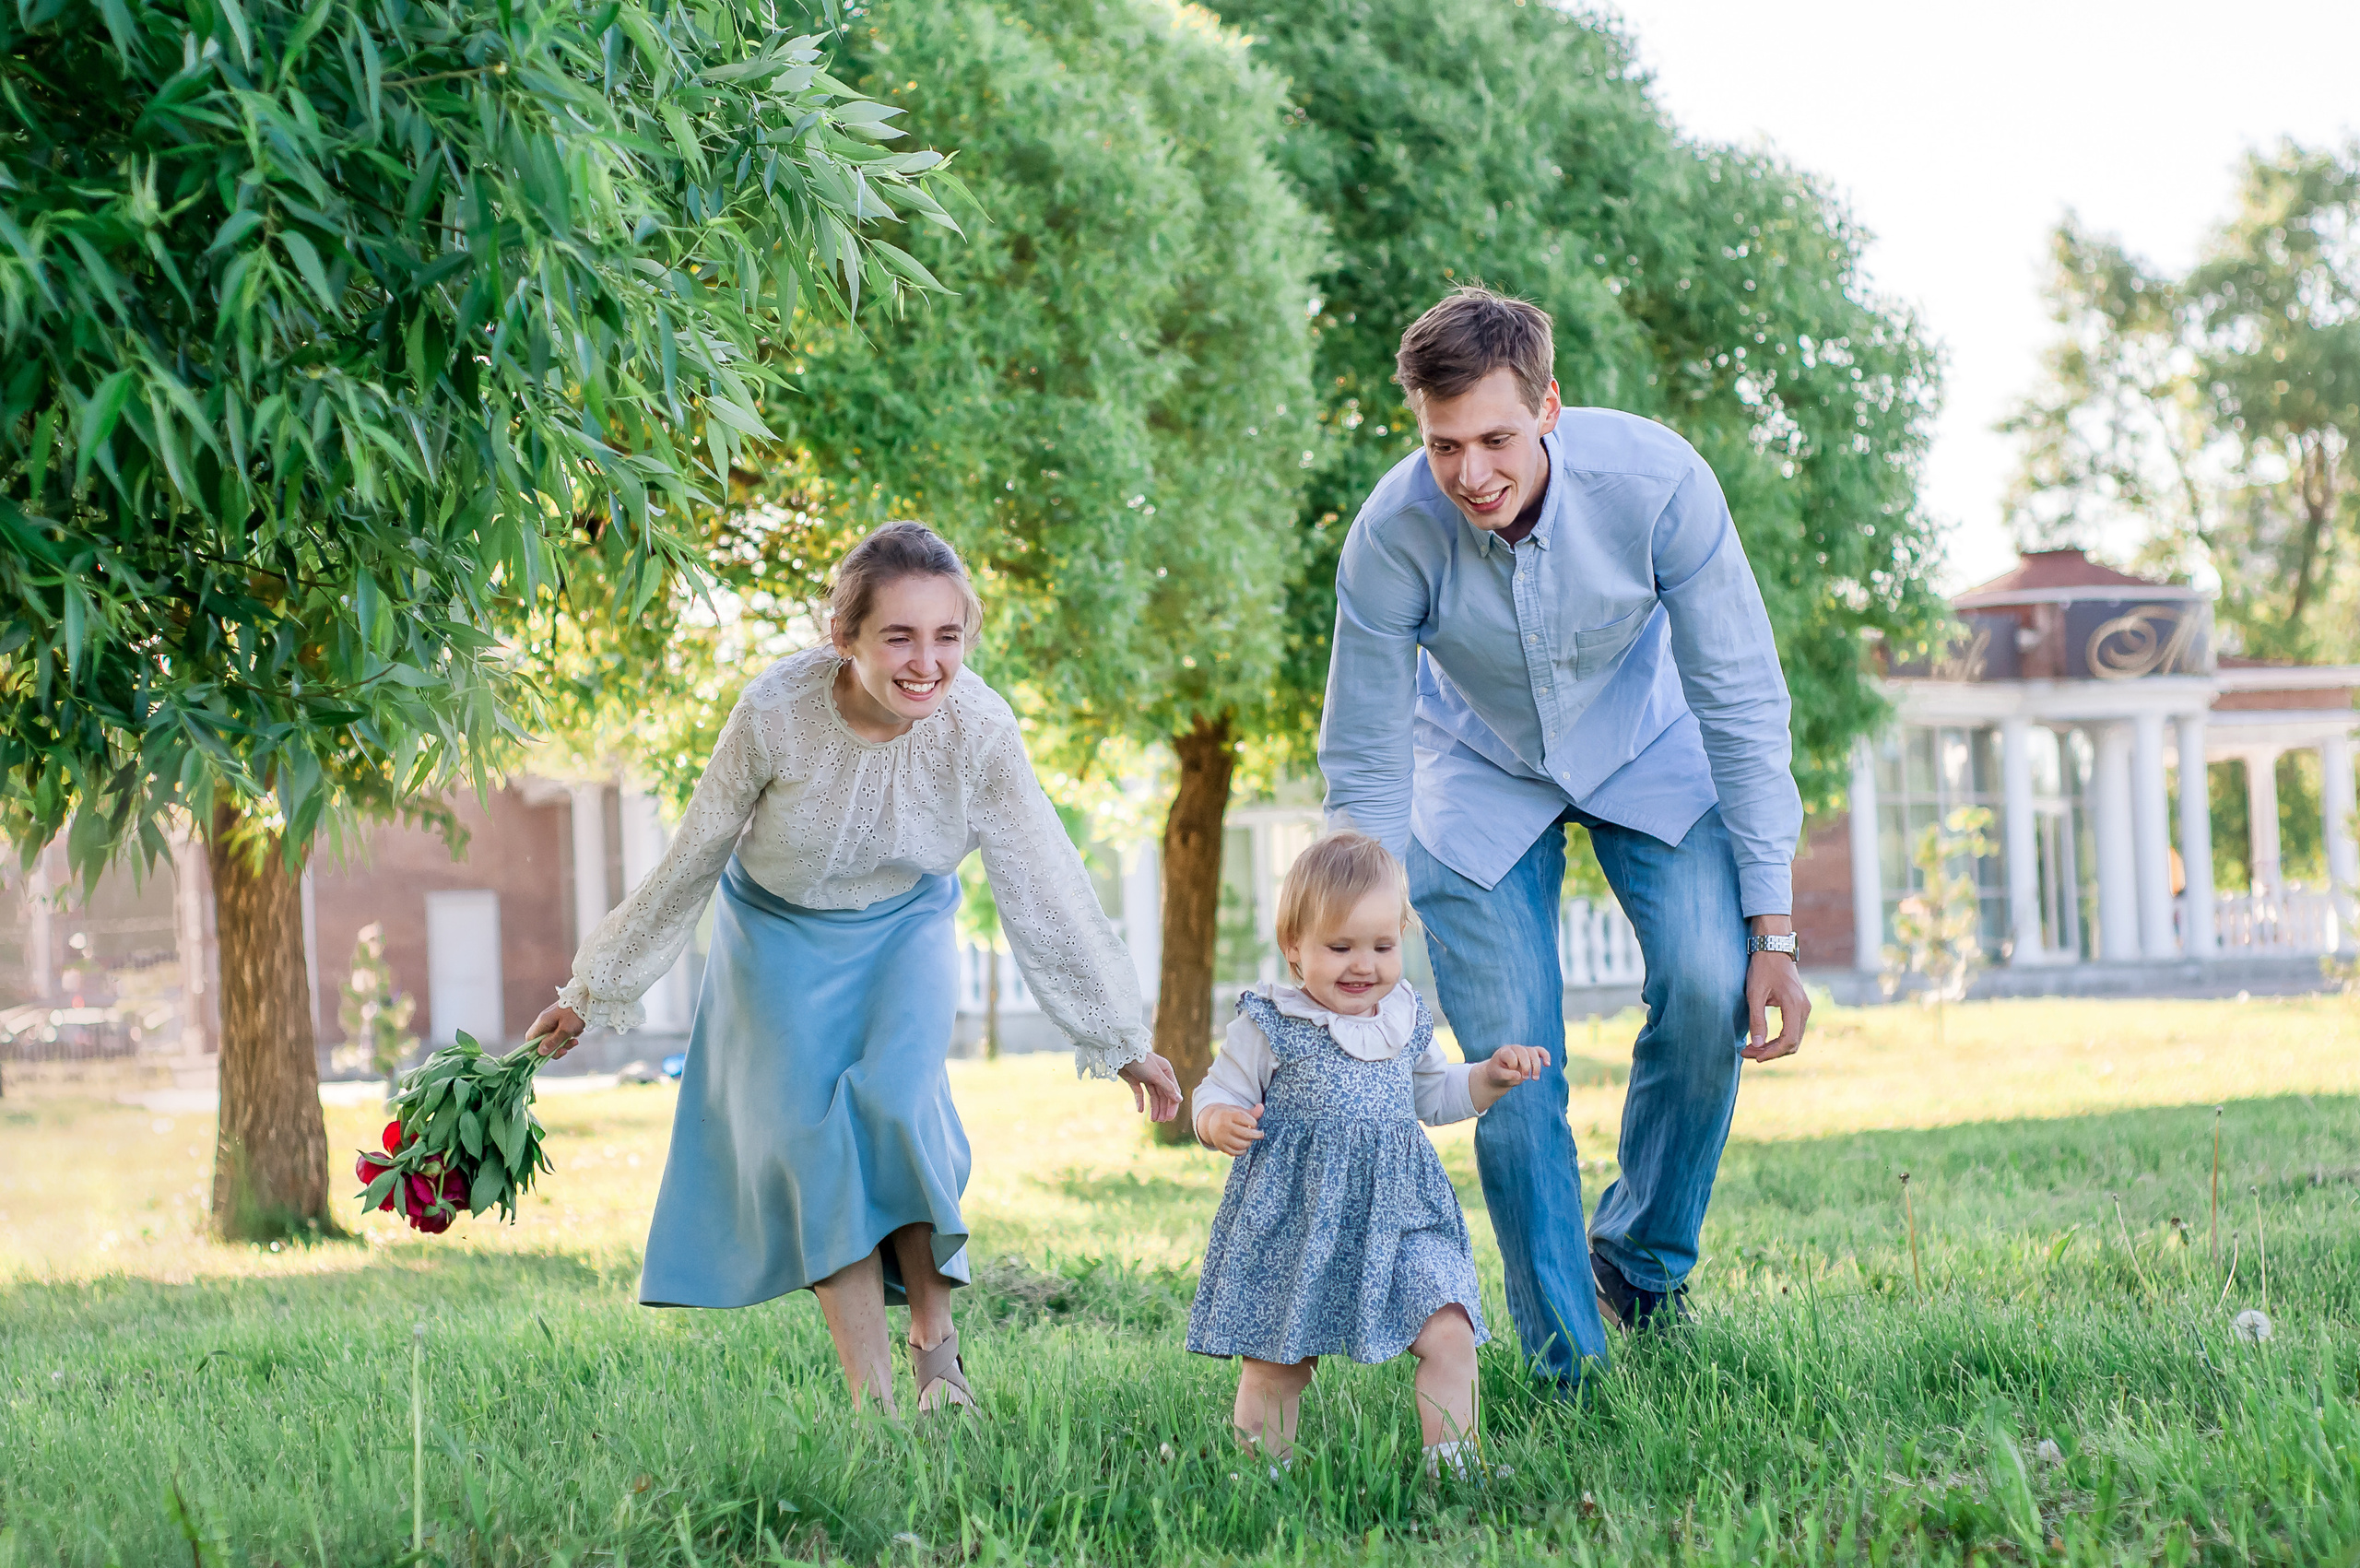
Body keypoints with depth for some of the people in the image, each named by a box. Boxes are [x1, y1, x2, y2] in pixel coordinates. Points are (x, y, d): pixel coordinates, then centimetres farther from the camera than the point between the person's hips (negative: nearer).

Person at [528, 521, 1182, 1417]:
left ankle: (934, 1340, -5)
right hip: (782, 933, 0)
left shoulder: (977, 727, -27)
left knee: (898, 1103, -23)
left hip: (905, 930, 0)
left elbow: (1043, 889, -14)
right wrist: (594, 992, -4)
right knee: (811, 1135, -11)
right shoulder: (776, 712, -29)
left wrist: (1120, 1039, -7)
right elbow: (690, 863, -14)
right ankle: (872, 1400, -7)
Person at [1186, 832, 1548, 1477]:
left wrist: (1491, 1077, 11)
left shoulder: (1406, 1021, 10)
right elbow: (1220, 1093, 0)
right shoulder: (1269, 1025, -5)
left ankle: (1450, 1459, 0)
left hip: (1396, 1216, 3)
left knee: (1447, 1332, -11)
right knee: (1275, 1365, 2)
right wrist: (1220, 1123, -23)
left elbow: (1435, 1094, 26)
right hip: (1294, 1224, -3)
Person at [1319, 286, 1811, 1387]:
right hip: (1483, 773, 0)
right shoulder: (1392, 536, -31)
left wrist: (1773, 930, -23)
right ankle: (1566, 1362, 3)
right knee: (1510, 1058, -10)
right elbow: (1363, 770, -19)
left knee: (1707, 989, -19)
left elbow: (1741, 702, -23)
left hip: (1648, 748, 0)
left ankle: (1643, 1260, 6)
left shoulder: (1655, 481, -33)